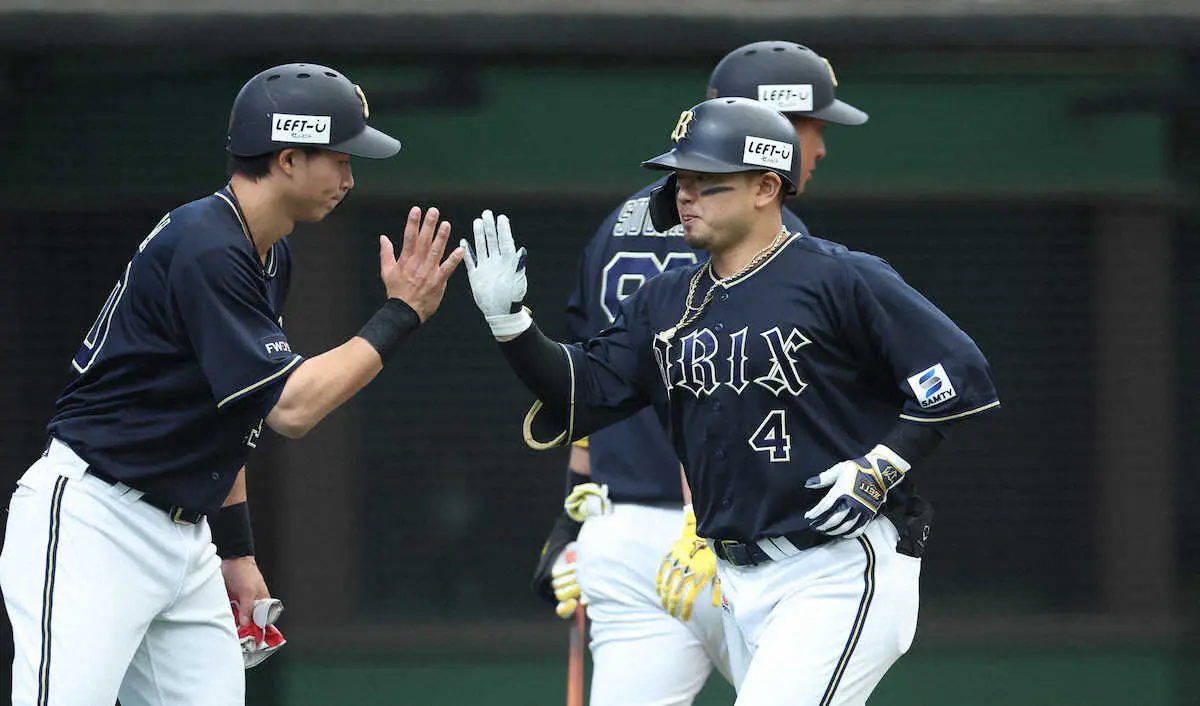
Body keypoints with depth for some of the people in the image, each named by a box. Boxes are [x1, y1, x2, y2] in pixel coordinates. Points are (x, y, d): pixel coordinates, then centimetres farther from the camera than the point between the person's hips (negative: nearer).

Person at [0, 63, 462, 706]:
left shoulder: (269, 259, 12)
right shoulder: (204, 249, -19)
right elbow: (290, 406, -22)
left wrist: (236, 550, 20)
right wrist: (401, 315, -15)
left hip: (182, 529, 10)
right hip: (91, 524, -10)